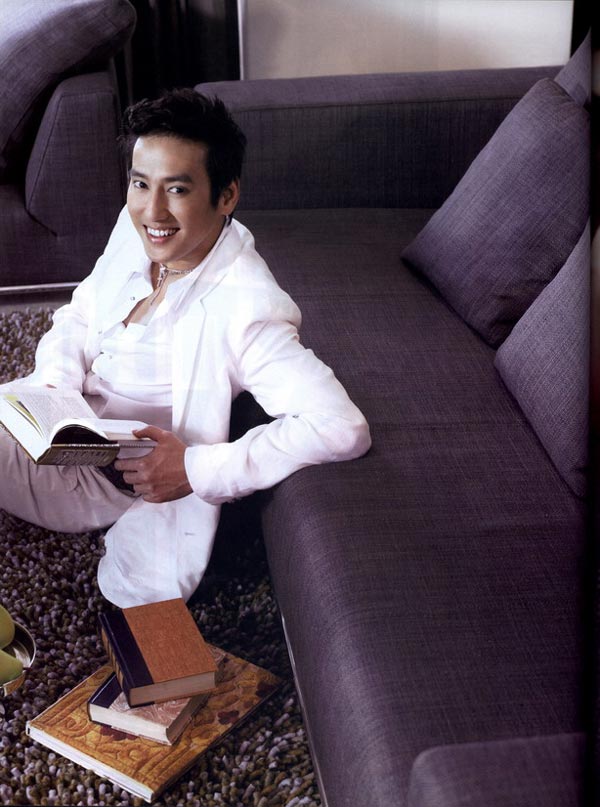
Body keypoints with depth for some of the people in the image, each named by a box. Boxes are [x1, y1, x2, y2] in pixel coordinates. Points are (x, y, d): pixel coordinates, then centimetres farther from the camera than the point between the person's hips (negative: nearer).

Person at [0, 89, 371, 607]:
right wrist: (56, 384, -13)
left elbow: (344, 429, -37)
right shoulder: (136, 228, -7)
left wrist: (198, 469, -32)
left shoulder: (244, 310, -30)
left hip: (117, 480, -6)